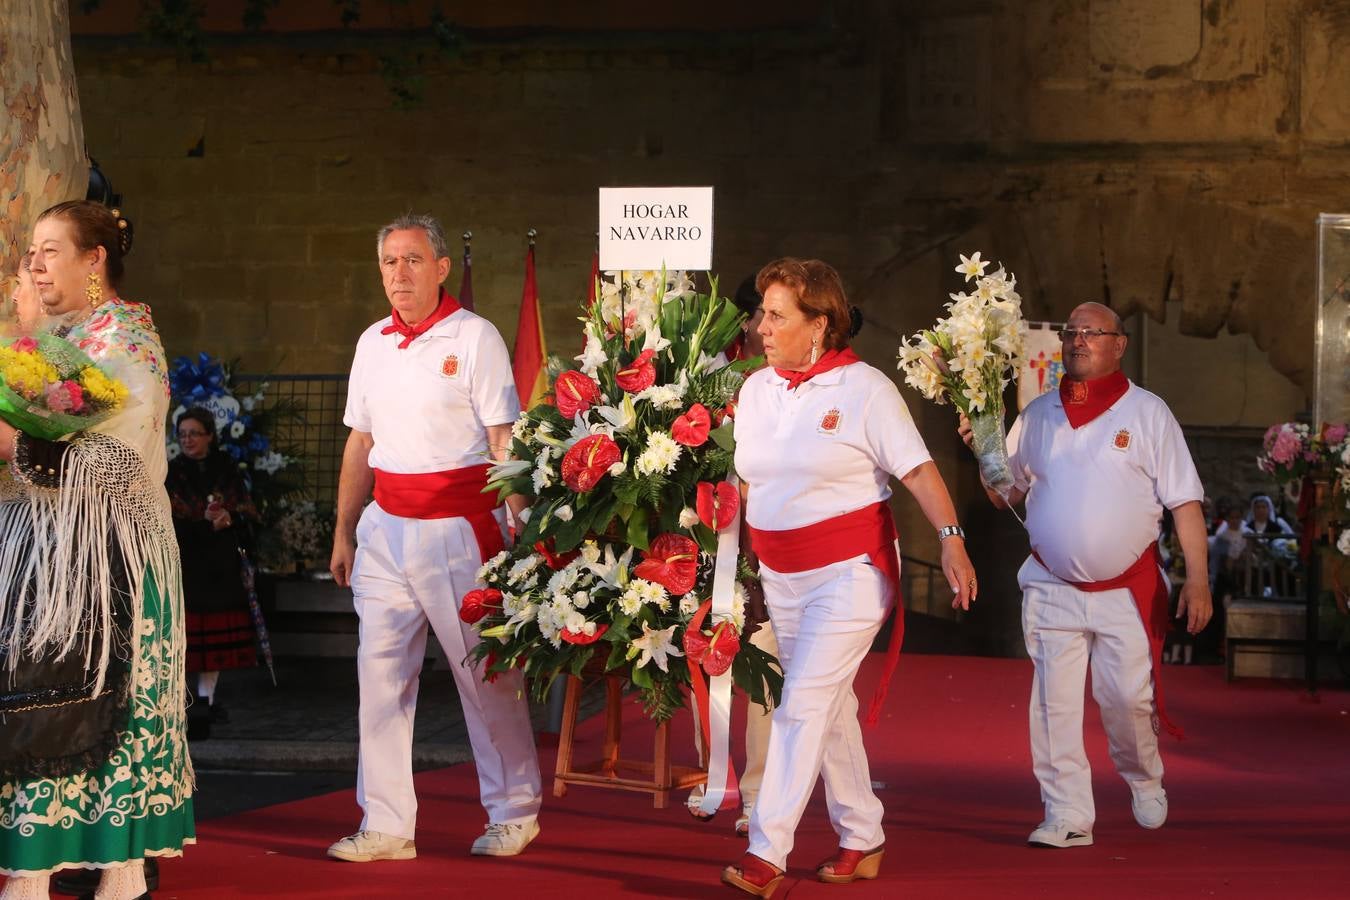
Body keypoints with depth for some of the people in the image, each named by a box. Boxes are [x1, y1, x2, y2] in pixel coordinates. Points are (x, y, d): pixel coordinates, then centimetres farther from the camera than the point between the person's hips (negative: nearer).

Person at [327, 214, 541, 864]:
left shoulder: (475, 337, -5)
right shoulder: (373, 343, 12)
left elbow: (504, 442, -7)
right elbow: (360, 444, 17)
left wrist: (522, 529, -13)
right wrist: (343, 532, 15)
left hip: (458, 525, -5)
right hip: (386, 527, 5)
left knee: (486, 673, 2)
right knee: (380, 671, 3)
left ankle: (513, 813, 17)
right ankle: (386, 825, 10)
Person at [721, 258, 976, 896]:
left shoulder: (864, 388, -10)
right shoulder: (756, 390, 7)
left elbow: (918, 468, -11)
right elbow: (749, 480, 15)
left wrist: (951, 540, -22)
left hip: (850, 572, -6)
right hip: (780, 575, 6)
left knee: (803, 705, -13)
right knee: (831, 707, 14)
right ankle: (862, 841, 26)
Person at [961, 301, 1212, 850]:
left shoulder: (1147, 413, 0)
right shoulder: (1038, 415, 8)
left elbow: (1185, 501, -2)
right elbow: (1006, 495, 13)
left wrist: (1197, 578, -9)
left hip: (1127, 591, -2)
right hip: (1052, 588, 2)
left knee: (1127, 697, -1)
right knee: (1054, 704, -1)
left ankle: (1144, 780, 29)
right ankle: (1067, 816, 7)